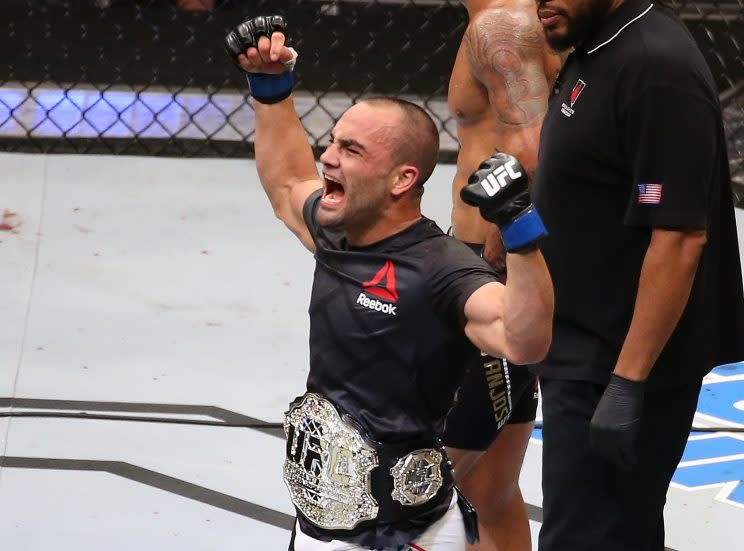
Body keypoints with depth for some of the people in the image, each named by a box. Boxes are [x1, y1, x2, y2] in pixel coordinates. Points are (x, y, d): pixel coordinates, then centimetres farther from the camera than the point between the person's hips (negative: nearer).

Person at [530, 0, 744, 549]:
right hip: (583, 354, 10)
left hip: (620, 365, -10)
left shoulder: (657, 67, -22)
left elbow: (679, 238, -25)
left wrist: (627, 384, -25)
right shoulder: (595, 48, 9)